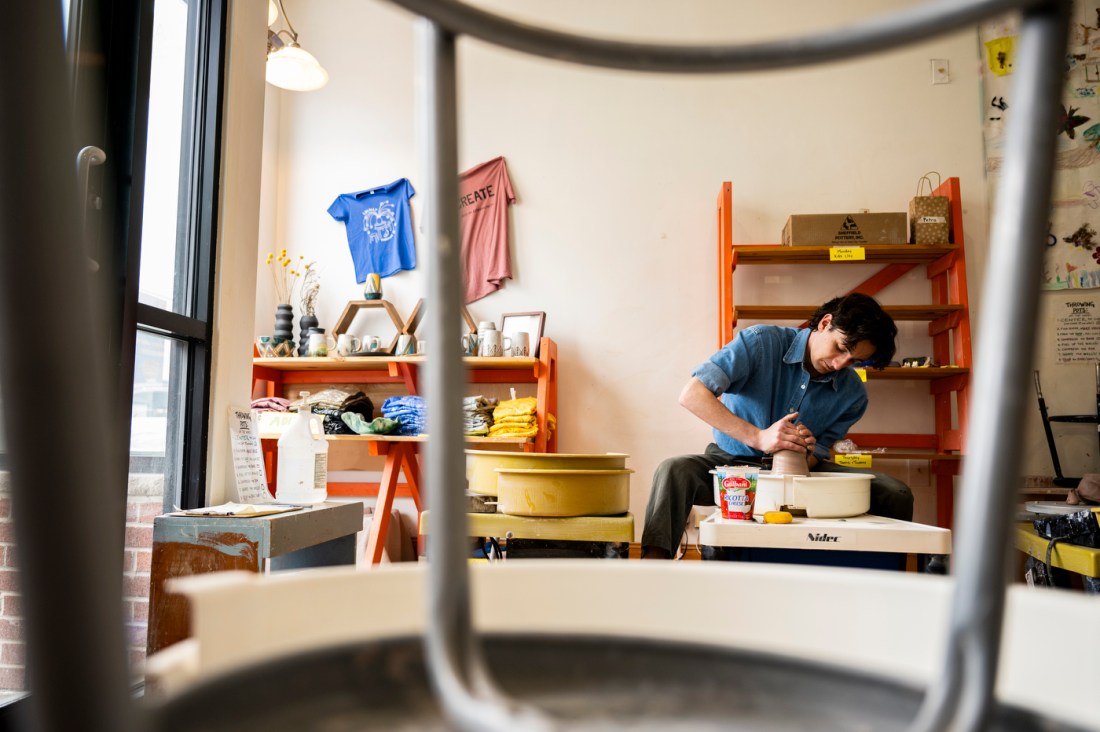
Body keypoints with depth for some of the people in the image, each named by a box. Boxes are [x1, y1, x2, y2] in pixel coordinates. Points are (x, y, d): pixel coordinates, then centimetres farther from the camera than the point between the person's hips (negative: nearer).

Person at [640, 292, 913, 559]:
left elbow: (817, 454, 1)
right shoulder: (761, 342, -16)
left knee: (895, 494, -14)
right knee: (674, 470, -36)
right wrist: (758, 437, -34)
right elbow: (691, 395, -26)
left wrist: (806, 455, -25)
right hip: (732, 462, -3)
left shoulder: (853, 394, -3)